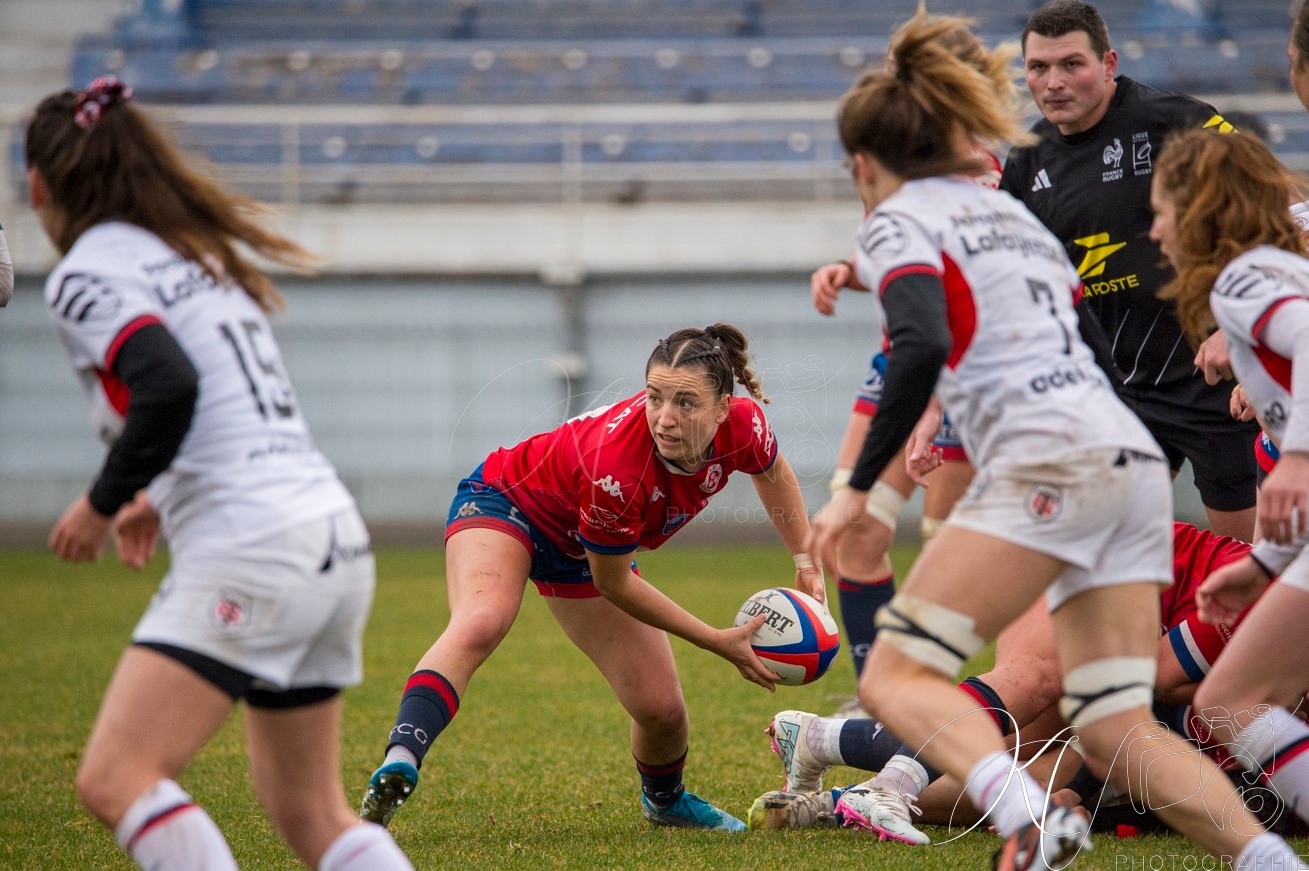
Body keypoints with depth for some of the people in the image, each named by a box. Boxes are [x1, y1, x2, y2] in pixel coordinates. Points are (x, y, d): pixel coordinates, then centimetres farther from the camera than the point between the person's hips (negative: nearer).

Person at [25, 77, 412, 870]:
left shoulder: (87, 274, -5)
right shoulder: (197, 251, 21)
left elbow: (168, 389, -21)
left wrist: (104, 502, -8)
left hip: (252, 552, -9)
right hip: (336, 539, 9)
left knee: (115, 779, -14)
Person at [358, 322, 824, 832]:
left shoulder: (743, 425, -26)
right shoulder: (615, 469, -41)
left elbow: (772, 470, 4)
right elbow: (614, 583, -25)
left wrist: (805, 561, 2)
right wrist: (718, 642, -22)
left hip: (578, 553, 6)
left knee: (662, 709, 1)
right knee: (480, 623, -39)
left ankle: (664, 799, 35)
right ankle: (397, 768, -51)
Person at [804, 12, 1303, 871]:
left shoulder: (899, 222, 4)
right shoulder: (1011, 212, 28)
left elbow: (922, 348, -14)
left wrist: (858, 488, -11)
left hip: (1053, 461, -8)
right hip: (1137, 457, 8)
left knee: (897, 679, -9)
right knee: (1115, 733, 4)